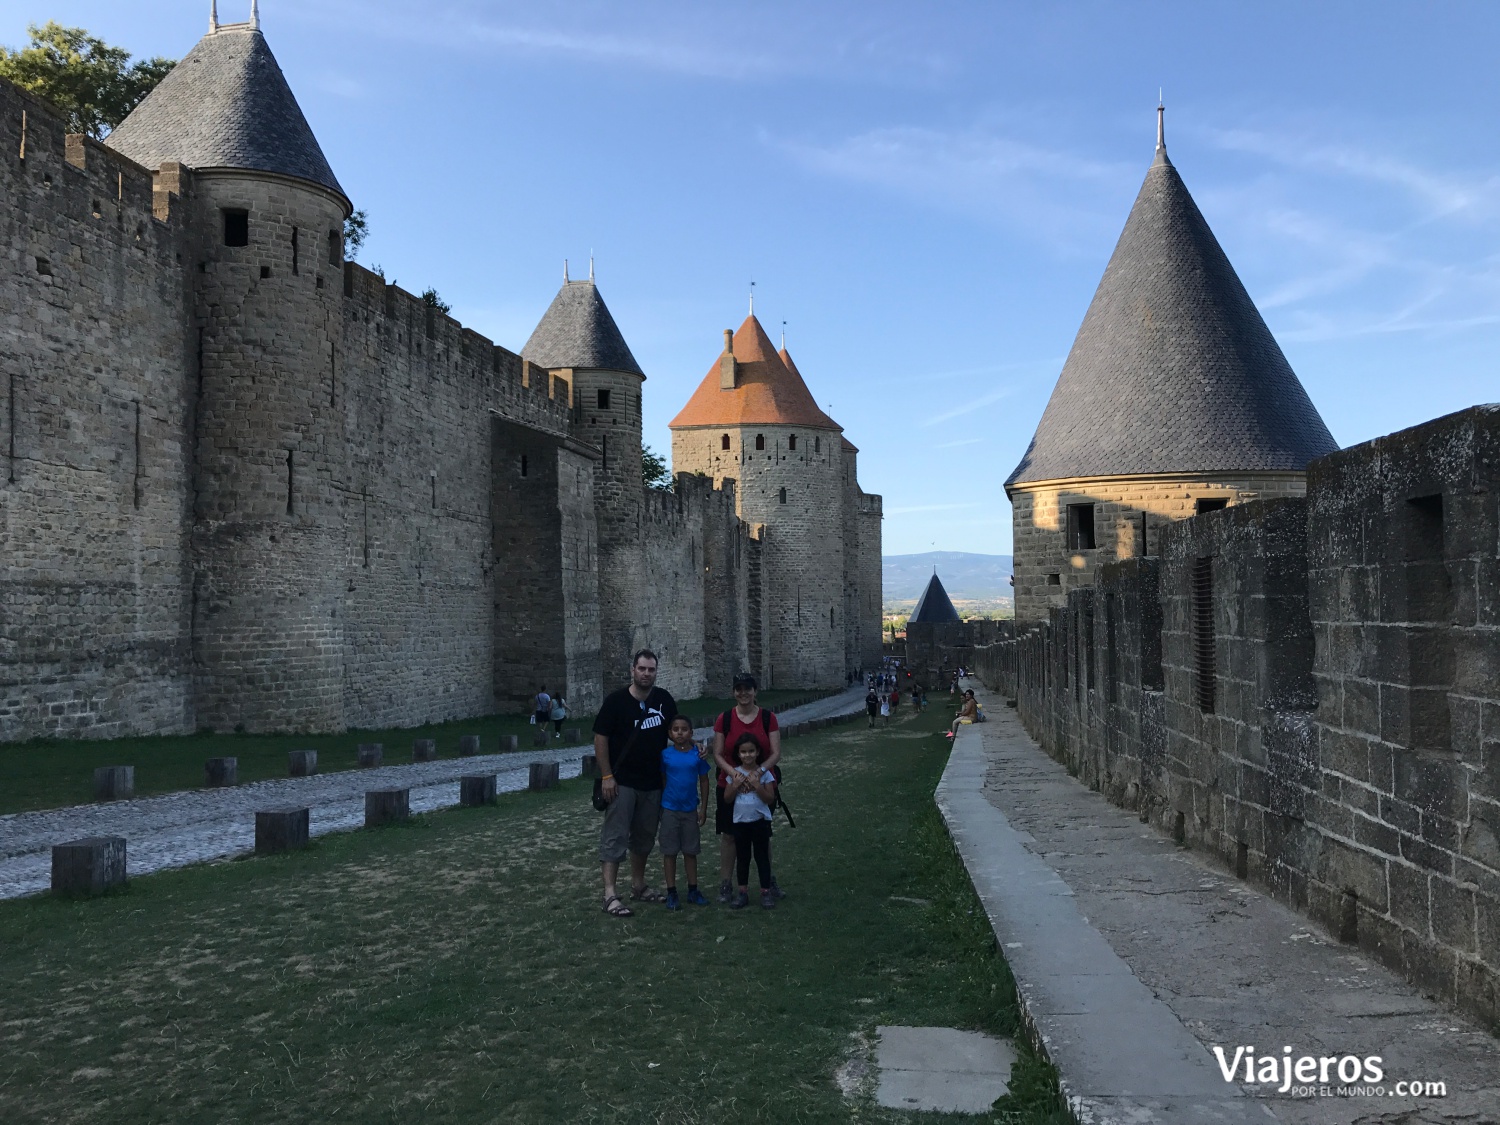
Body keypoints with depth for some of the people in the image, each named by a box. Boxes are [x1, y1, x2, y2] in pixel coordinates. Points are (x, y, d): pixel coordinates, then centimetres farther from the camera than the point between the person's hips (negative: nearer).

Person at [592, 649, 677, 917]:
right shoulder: (616, 701, -10)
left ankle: (638, 887, 26)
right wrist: (607, 776, -14)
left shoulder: (664, 699, 3)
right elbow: (600, 738, -9)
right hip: (622, 782, -5)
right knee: (615, 836, -6)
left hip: (653, 782, 5)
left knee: (644, 836, 14)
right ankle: (610, 895, -7)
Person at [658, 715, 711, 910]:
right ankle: (671, 893, 10)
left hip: (691, 810, 1)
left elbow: (704, 781, 2)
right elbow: (661, 780, 3)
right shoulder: (665, 754, -6)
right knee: (669, 851, 4)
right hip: (670, 809, -1)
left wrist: (703, 808, 2)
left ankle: (693, 890, 20)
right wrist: (660, 806, 3)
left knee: (691, 851, 10)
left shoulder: (698, 754, -5)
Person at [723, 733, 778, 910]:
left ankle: (766, 891, 12)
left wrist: (757, 785, -21)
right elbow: (727, 798, 1)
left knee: (762, 856, 5)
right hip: (740, 821, 2)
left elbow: (770, 799, -10)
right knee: (742, 857, 11)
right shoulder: (735, 773, 0)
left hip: (760, 820, -2)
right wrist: (735, 785, -15)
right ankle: (743, 892, 19)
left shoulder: (764, 773, -7)